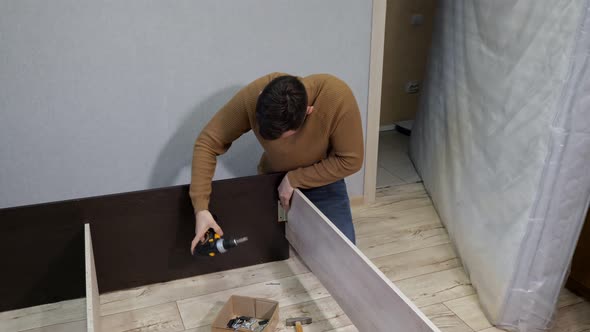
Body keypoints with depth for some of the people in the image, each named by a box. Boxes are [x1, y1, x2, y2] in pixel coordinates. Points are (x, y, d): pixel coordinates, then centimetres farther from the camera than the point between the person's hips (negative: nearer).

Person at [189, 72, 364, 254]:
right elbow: (207, 143, -25)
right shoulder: (253, 96, -32)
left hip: (323, 179, -1)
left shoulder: (339, 97, -35)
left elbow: (350, 160, -23)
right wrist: (201, 208, -33)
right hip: (272, 179, 1)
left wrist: (295, 180, -24)